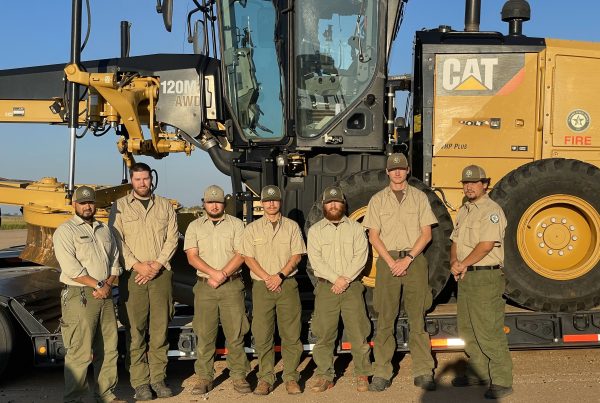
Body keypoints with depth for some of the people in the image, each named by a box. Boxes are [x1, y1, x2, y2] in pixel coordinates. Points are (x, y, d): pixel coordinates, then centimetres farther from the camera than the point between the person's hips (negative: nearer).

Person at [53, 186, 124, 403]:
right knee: (80, 351, -6)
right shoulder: (65, 231, -4)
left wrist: (108, 284, -2)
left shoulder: (105, 230, 17)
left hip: (105, 295, 7)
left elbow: (115, 261, 16)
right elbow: (71, 268, -14)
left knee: (109, 348, 10)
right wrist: (98, 285, -13)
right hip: (79, 296, -6)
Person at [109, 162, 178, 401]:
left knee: (160, 328, 3)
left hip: (161, 274, 2)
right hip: (133, 275, -2)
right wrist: (137, 265, -12)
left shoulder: (165, 206, 13)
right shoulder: (120, 206, 7)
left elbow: (172, 238, 6)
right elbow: (117, 241, -2)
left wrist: (157, 264, -7)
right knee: (135, 330, -2)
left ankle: (158, 378, 12)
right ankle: (140, 382, 4)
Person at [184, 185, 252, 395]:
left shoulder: (236, 224, 6)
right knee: (204, 334, 3)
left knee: (235, 334, 0)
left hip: (232, 285, -1)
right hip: (204, 286, 1)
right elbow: (192, 257, -1)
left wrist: (223, 274, -13)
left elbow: (241, 254, -2)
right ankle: (205, 378, 12)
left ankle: (239, 376, 9)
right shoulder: (195, 226, 9)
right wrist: (213, 273, -14)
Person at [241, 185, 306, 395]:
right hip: (261, 285, 0)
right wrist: (267, 278, -9)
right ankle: (265, 378, 9)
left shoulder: (292, 226, 8)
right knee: (262, 334, 0)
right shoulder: (252, 228, 9)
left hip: (287, 284, 0)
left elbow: (297, 255, 3)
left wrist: (280, 275, -10)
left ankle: (291, 377, 8)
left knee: (291, 334, 0)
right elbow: (248, 258, 3)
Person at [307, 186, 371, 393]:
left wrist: (346, 279, -13)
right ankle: (324, 376, 10)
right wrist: (336, 278, -14)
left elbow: (361, 256, -2)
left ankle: (362, 375, 9)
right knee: (324, 333, 1)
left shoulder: (356, 228, 9)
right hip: (326, 286, 0)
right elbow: (315, 259, -3)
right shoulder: (315, 230, 8)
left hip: (352, 286, 0)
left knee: (358, 333, -1)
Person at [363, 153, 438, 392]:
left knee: (417, 318, 2)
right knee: (385, 320, 0)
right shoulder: (378, 200, 9)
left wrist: (408, 258, -9)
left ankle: (423, 372, 7)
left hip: (415, 260, 0)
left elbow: (426, 233, 3)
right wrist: (391, 262, -8)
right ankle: (381, 373, 5)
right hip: (387, 261, 0)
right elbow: (373, 236, 4)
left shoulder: (419, 197, 9)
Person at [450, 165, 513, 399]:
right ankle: (477, 372, 27)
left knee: (489, 331, -8)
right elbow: (455, 241, 17)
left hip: (486, 277, -9)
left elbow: (485, 246, -18)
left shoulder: (491, 211, -10)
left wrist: (463, 264, -10)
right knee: (467, 329, 15)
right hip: (465, 277, 9)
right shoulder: (463, 211, 17)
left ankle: (502, 382, 0)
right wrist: (454, 262, -2)